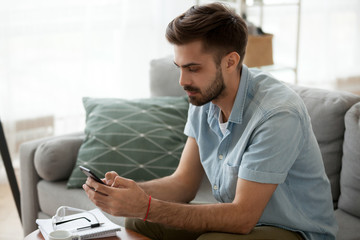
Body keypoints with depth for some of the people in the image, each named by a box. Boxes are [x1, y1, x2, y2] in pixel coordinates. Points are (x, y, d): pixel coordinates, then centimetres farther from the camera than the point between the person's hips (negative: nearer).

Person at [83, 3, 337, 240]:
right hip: (241, 216, 7)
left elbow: (242, 217, -27)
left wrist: (147, 208, -32)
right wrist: (129, 189, -19)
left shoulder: (278, 114, -28)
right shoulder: (203, 97, -4)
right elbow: (184, 183, 0)